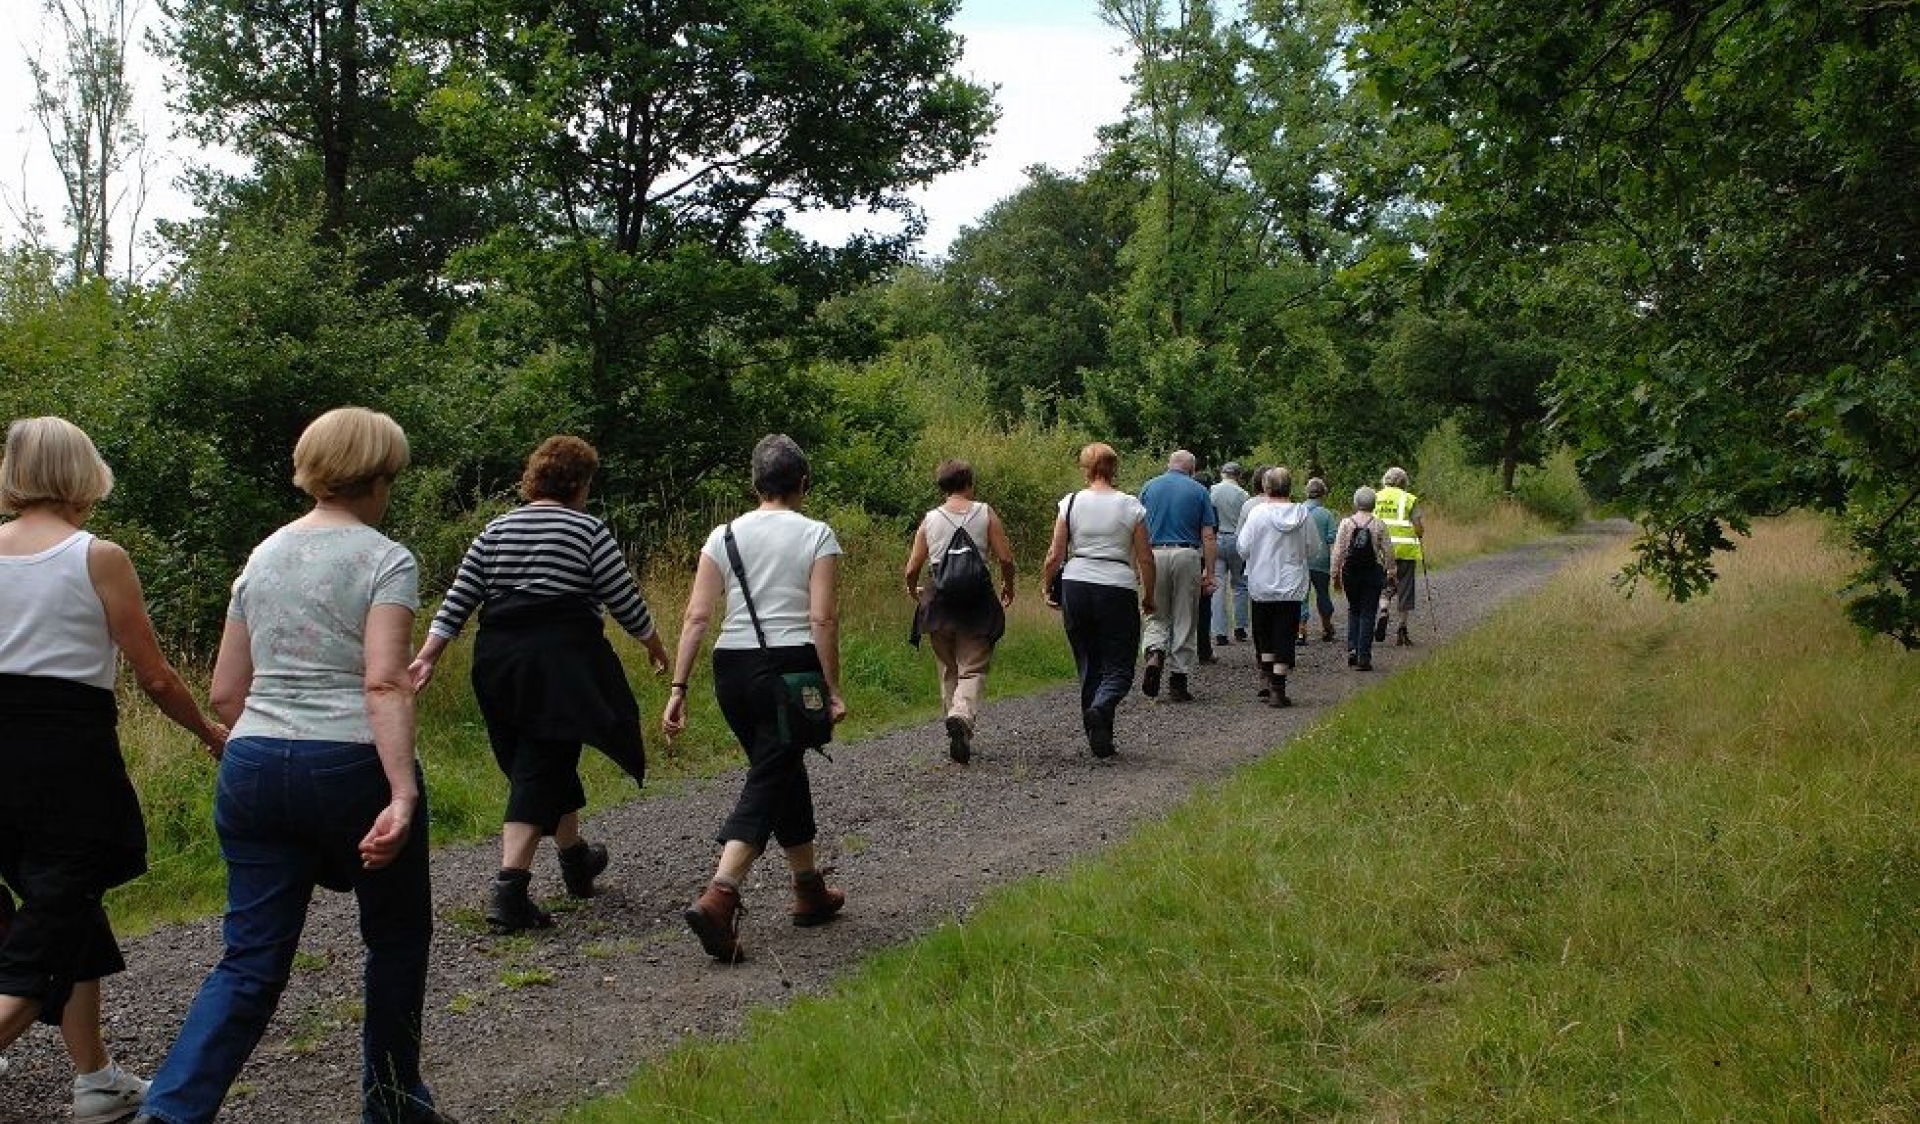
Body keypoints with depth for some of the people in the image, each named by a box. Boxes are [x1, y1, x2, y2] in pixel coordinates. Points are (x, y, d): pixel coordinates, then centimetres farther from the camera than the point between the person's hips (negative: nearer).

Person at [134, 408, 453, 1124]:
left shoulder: (263, 556, 13)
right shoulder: (385, 560, -5)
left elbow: (224, 692, 14)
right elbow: (384, 683, -18)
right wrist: (404, 796, -24)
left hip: (252, 767, 5)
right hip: (351, 767, -5)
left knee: (251, 960, 8)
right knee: (398, 935, 16)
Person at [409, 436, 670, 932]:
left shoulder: (496, 530, 11)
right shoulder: (588, 530, -3)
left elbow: (457, 602, 6)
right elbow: (626, 603, -1)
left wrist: (426, 657, 7)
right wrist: (655, 645, 14)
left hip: (499, 660, 6)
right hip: (562, 659, -6)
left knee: (551, 761, 20)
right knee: (539, 772, -5)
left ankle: (576, 859, 37)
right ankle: (508, 888, -15)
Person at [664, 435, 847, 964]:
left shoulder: (724, 536, 6)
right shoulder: (816, 535, -3)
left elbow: (697, 616, -1)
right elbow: (822, 618, -11)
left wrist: (678, 689, 0)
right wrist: (832, 688, -6)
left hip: (732, 669, 5)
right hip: (792, 669, -4)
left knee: (785, 771, 21)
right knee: (767, 784, -4)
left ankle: (809, 890, 33)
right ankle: (718, 898, -22)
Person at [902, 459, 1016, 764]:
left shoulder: (929, 520, 6)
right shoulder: (985, 514, 1)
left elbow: (911, 570, 4)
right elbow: (1006, 558, -5)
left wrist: (914, 592, 24)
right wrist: (1008, 587, 14)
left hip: (939, 603, 2)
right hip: (977, 602, -2)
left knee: (949, 670, 14)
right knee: (973, 669, -2)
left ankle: (959, 738, 17)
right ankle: (962, 715, -30)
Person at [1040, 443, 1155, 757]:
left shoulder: (1070, 503, 2)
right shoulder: (1130, 506, 0)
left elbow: (1054, 556, 1)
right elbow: (1145, 559, 1)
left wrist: (1047, 588, 17)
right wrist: (1149, 598, 13)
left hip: (1076, 586, 2)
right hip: (1117, 589, -2)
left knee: (1088, 664, 13)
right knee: (1119, 668, 4)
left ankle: (1101, 739, 15)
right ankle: (1100, 707, -26)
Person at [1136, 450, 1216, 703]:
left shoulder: (1149, 487, 9)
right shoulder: (1198, 491, 4)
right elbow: (1208, 536, 0)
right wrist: (1209, 573, 2)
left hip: (1155, 555, 1)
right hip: (1187, 556, -1)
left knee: (1156, 616, 13)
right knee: (1184, 621, 7)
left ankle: (1155, 654, -16)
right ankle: (1178, 682, 8)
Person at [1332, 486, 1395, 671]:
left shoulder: (1346, 523, -3)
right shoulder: (1380, 525, -4)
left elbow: (1338, 552, -3)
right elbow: (1388, 552, -2)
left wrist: (1336, 574, 5)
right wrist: (1391, 572, 10)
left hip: (1350, 573, 1)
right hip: (1372, 572, -1)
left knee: (1353, 610, 19)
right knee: (1368, 614, 4)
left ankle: (1352, 648, 6)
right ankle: (1364, 657, 1)